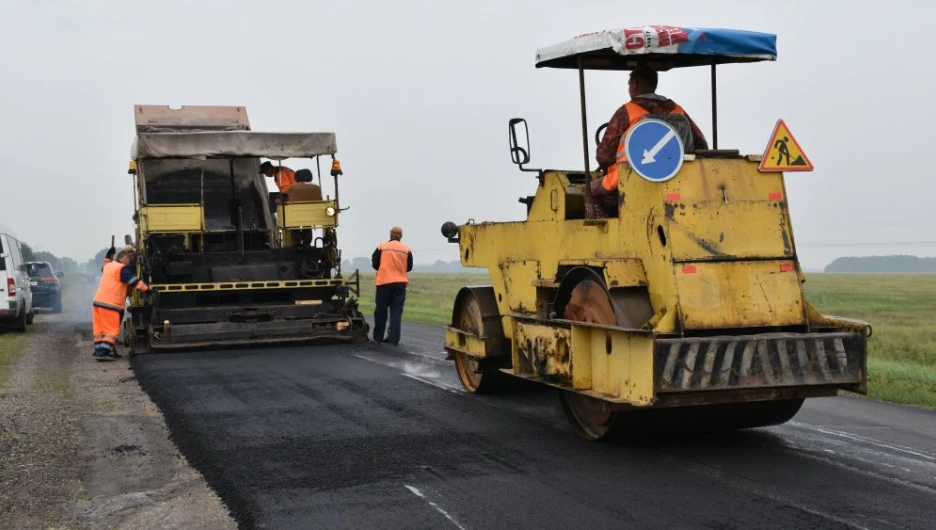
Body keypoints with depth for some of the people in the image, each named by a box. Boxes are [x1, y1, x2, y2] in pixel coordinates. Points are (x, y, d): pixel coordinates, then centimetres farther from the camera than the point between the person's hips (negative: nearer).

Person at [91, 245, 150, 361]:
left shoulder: (109, 266, 16)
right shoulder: (122, 269, -10)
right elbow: (135, 281, -18)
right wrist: (147, 289, -19)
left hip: (98, 301, 9)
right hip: (110, 304, -9)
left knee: (100, 330, 11)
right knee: (111, 330, -7)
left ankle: (99, 351, 14)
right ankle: (103, 352, -14)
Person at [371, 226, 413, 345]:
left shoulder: (382, 247, -2)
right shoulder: (406, 249, 3)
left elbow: (374, 263, 5)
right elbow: (409, 267, 12)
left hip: (384, 282, -1)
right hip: (400, 283, 1)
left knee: (381, 311, 7)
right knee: (396, 312, 2)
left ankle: (378, 337, 11)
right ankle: (394, 338, -3)